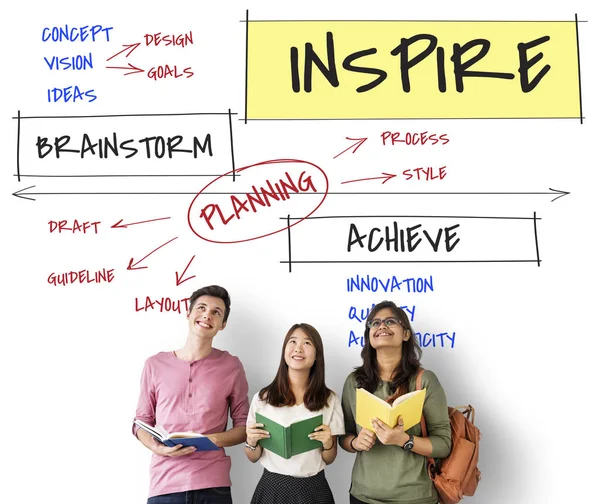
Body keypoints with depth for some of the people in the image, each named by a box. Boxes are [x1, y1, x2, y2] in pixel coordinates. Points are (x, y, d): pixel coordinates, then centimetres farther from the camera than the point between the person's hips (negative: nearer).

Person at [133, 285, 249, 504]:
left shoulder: (231, 366, 1)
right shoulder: (155, 365, 3)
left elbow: (244, 426, 6)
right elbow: (142, 422, 10)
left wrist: (212, 440, -12)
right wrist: (157, 447, -10)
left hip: (213, 485, 0)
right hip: (164, 484, 1)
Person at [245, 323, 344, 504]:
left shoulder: (330, 399, -3)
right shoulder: (263, 398, -4)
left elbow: (329, 459, 4)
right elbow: (253, 457, 3)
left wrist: (328, 444, -16)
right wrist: (251, 441, -17)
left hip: (313, 489, 1)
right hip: (272, 487, 0)